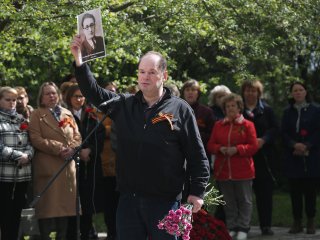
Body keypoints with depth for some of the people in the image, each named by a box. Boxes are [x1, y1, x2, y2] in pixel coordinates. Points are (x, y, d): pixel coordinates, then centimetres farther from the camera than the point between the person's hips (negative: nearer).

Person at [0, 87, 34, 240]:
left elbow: (30, 142, 14)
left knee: (16, 212, 7)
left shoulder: (21, 119, 18)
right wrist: (18, 156, -15)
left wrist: (28, 155, -7)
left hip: (22, 174, 6)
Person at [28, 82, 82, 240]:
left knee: (66, 202, 6)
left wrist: (71, 148, -8)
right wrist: (57, 148, -16)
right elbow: (35, 139, -9)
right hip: (47, 166, -5)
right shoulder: (37, 115, 2)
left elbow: (77, 136, 13)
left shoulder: (67, 114, 17)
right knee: (47, 203, -5)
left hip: (68, 165, 5)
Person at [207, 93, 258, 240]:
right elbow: (210, 145, 9)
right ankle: (232, 227, 17)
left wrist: (237, 149, -17)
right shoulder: (218, 125, 10)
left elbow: (253, 146, -5)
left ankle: (243, 228, 7)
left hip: (243, 170, -3)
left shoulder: (247, 125, 0)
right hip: (223, 170, 3)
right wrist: (220, 149, -11)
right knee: (228, 201, 8)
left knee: (244, 200, 1)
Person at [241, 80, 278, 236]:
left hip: (264, 157, 1)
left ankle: (266, 225, 5)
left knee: (265, 191, 0)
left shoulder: (266, 110, 9)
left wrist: (263, 140, -13)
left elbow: (274, 129, 3)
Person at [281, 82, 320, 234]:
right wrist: (294, 145, -12)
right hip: (293, 157, 2)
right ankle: (297, 222, 6)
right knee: (295, 190, 1)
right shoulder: (288, 112, 12)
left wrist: (307, 146, -14)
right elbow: (284, 132, 5)